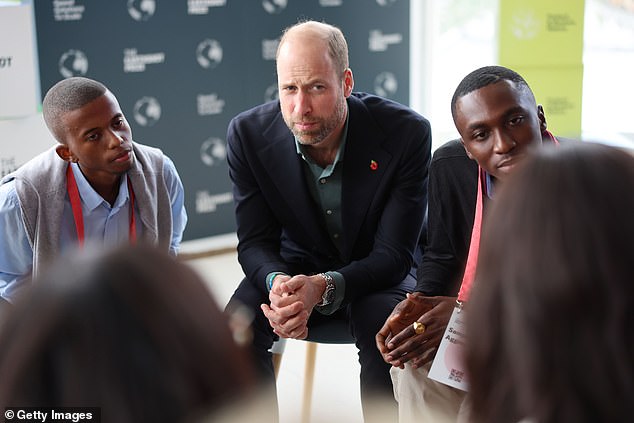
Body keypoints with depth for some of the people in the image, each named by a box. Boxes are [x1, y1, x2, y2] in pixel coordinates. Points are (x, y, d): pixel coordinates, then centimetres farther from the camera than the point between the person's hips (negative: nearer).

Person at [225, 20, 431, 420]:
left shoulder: (406, 133, -23)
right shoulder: (249, 133, -15)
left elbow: (393, 254, -21)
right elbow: (255, 242, -10)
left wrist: (323, 286, -40)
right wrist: (278, 283, -34)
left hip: (378, 272, -2)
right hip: (295, 267, 2)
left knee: (388, 330, -34)